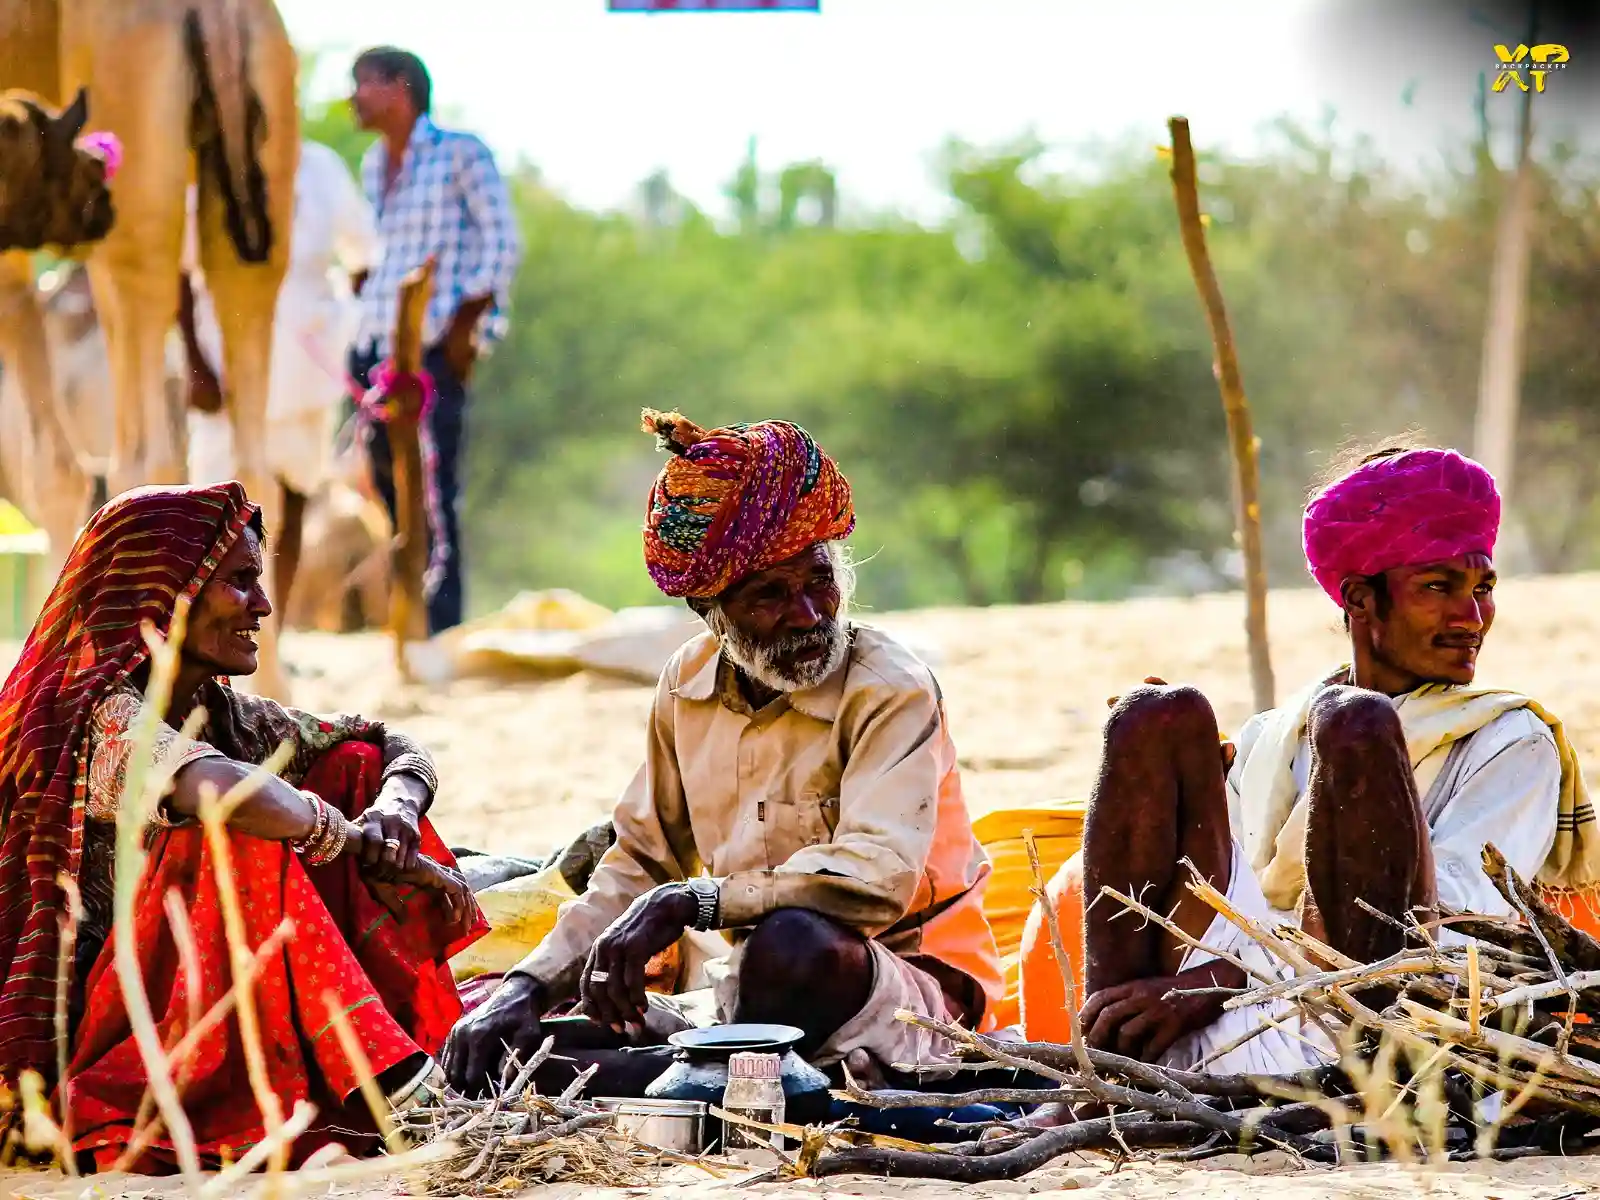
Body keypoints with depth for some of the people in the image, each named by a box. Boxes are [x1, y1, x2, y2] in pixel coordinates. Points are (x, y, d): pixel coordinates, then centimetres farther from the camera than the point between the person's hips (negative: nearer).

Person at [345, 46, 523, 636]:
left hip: (435, 347, -7)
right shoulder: (374, 163, 19)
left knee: (433, 489, -12)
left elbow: (502, 240, -5)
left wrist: (468, 322, -12)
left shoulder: (461, 154, -1)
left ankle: (441, 628, -12)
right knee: (390, 487, 4)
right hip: (375, 348, 7)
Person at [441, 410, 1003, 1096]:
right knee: (500, 1047, -6)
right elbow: (640, 864, 12)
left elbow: (875, 878, -29)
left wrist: (690, 902, -36)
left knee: (790, 943, -40)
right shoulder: (688, 686, 5)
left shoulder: (891, 691, -15)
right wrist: (529, 985, -2)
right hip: (751, 990, 7)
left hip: (912, 990, -7)